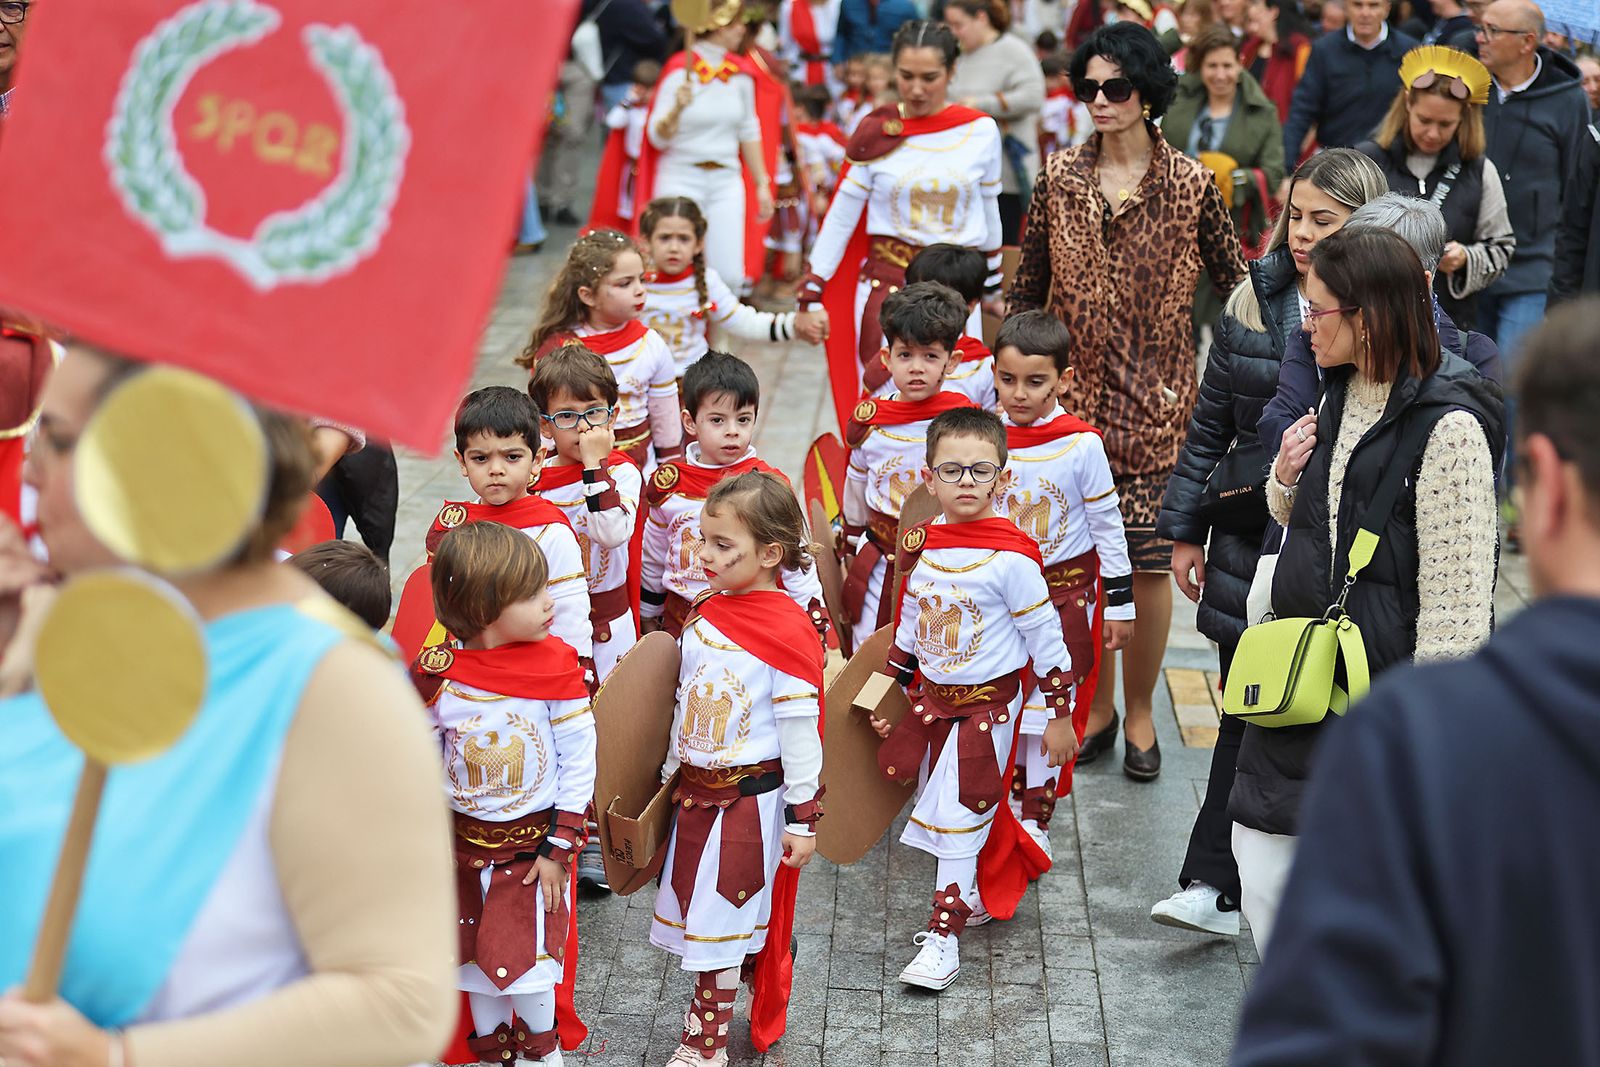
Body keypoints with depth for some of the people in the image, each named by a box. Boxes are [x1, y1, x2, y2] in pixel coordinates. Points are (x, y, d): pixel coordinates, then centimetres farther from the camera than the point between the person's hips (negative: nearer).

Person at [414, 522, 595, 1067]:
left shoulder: (557, 664, -15)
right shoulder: (435, 677, -13)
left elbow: (579, 762, -9)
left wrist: (559, 847, -8)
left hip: (534, 843, -2)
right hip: (465, 843, 2)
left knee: (530, 958, 2)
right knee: (476, 957, 13)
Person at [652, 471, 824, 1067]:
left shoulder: (789, 630, -19)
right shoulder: (706, 614, 3)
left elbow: (802, 730, -14)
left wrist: (803, 817, -11)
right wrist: (672, 774, 19)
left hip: (750, 798, -7)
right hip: (695, 790, 7)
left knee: (719, 925, 0)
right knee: (697, 913, 14)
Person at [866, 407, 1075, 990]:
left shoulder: (1010, 557, -19)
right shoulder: (921, 545, -1)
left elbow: (1045, 636, -11)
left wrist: (1060, 715, -7)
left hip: (988, 705, -6)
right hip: (929, 696, 6)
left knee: (958, 818, -4)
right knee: (936, 805, 15)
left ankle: (944, 935, 6)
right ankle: (972, 896, 36)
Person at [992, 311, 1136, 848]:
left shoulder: (1081, 444, -14)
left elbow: (1107, 525, -6)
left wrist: (1120, 604, -3)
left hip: (1067, 592, -3)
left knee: (1049, 708, 4)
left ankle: (1036, 818, 16)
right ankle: (1014, 797, 31)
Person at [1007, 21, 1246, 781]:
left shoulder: (1190, 185, -3)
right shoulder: (1059, 179, 3)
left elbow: (1235, 285, 4)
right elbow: (1026, 287, 9)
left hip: (1155, 403, -2)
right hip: (1073, 397, 2)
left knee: (1149, 561, 1)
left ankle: (1139, 711, 19)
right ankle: (1096, 708, 22)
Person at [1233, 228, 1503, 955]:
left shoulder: (1448, 424, -17)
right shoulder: (1339, 396, 9)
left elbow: (1457, 593, -18)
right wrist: (1287, 480, 1)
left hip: (1387, 679, -8)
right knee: (1262, 844, 11)